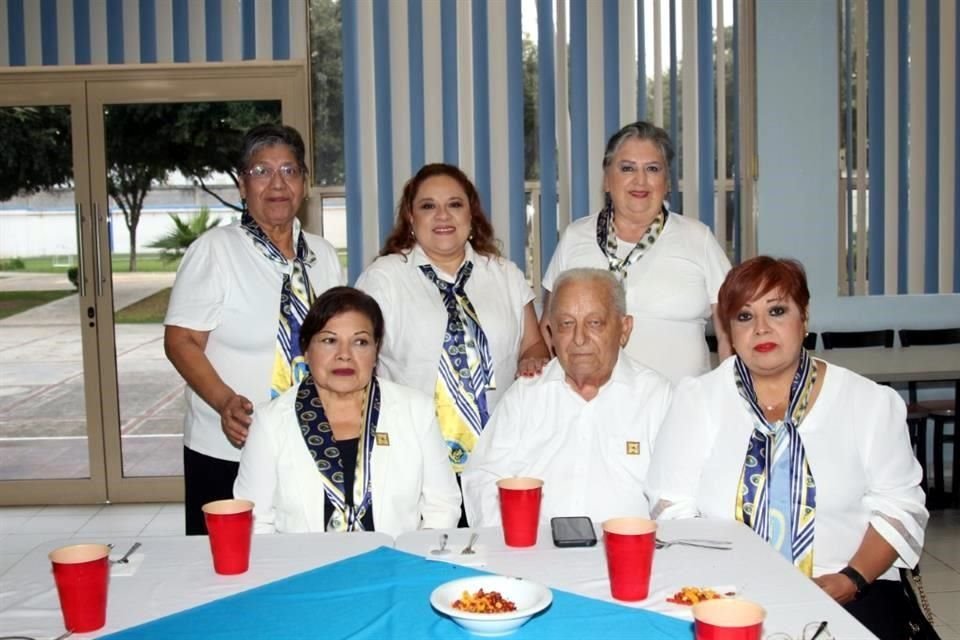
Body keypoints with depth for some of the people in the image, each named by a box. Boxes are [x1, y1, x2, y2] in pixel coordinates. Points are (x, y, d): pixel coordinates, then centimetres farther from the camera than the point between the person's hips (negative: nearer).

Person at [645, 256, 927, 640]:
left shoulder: (871, 402, 8)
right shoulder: (695, 400, 6)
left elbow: (897, 505, 7)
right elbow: (674, 508, 2)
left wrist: (852, 579, -9)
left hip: (846, 594, 1)